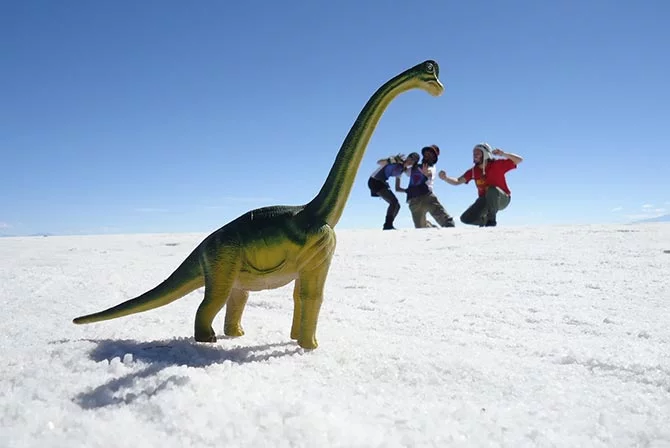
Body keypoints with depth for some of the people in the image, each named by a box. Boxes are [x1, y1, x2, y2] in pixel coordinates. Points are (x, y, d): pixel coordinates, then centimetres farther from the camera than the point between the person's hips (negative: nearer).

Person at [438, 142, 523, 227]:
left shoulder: (497, 165, -14)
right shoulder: (473, 171, -2)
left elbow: (519, 160, -17)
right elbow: (457, 182, -6)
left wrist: (503, 154, -32)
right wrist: (445, 178, -26)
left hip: (502, 199, -4)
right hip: (485, 201, 4)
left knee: (492, 190, -40)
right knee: (466, 219, -12)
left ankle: (492, 219, -20)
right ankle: (485, 220, 20)